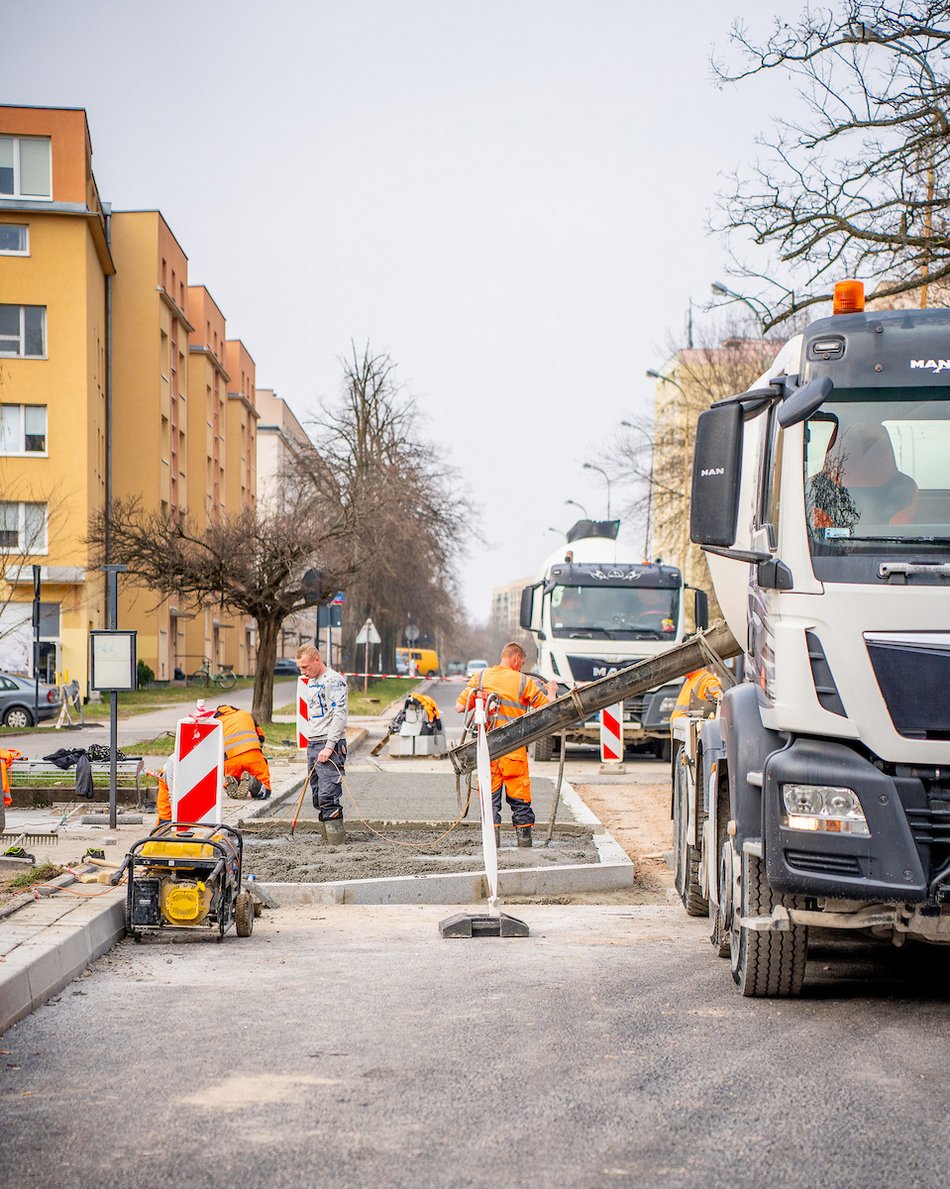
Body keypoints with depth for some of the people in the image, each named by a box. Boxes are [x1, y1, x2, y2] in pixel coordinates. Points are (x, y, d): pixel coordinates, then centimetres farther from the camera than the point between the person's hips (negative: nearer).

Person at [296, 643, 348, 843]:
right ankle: (329, 833, 9)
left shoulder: (333, 680, -9)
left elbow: (340, 715, -16)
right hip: (312, 744, 9)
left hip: (329, 746, -9)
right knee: (318, 796, 6)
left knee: (327, 795, -15)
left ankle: (337, 833, -13)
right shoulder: (311, 682, 20)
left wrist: (329, 746, -21)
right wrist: (311, 743, 19)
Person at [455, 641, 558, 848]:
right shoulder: (524, 682, -3)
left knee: (490, 794, 8)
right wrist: (551, 691, 22)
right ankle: (524, 838, 12)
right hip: (514, 749, -2)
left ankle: (492, 836, 3)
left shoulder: (480, 677, 3)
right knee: (519, 796, 8)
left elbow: (460, 707, 3)